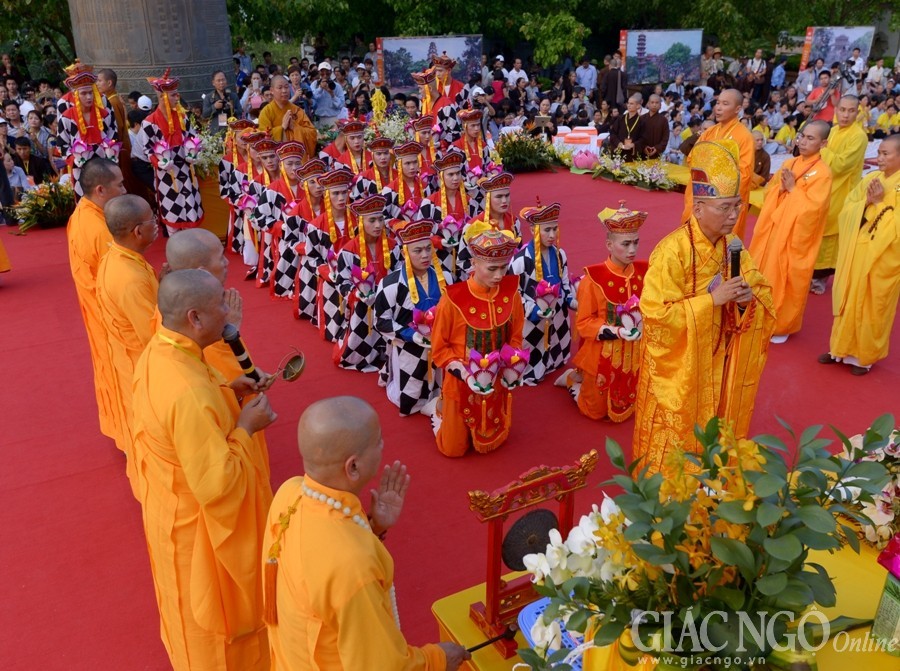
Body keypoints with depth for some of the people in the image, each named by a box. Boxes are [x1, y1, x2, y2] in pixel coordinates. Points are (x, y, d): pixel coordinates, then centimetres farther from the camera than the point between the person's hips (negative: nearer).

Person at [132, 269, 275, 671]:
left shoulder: (158, 351, -9)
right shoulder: (190, 393, -38)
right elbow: (217, 484, -32)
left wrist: (225, 390, -1)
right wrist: (245, 427, -21)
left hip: (173, 506, 9)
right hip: (200, 522, -9)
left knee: (196, 604, 34)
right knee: (215, 610, 18)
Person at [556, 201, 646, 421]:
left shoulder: (642, 272, -5)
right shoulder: (594, 278, -21)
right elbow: (583, 323, -15)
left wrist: (642, 323, -12)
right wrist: (616, 331, -25)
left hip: (632, 354, 5)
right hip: (602, 355, -5)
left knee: (622, 412, 18)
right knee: (595, 410, 11)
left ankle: (580, 376, 38)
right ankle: (573, 378, 38)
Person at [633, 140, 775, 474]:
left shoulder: (731, 247, -3)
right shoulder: (672, 251, -25)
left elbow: (763, 291, 6)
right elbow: (657, 313, -27)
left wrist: (750, 296, -18)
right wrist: (712, 299, -29)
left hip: (716, 359, 6)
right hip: (677, 365, -6)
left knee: (708, 430, 21)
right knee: (674, 437, 9)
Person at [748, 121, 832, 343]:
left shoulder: (822, 173, -13)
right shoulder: (789, 163, 7)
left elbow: (812, 208, -20)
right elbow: (768, 191, 10)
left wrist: (793, 189, -17)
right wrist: (781, 187, -10)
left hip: (795, 235, -6)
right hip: (772, 227, 6)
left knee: (786, 280, 3)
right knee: (764, 273, 14)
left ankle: (782, 325, 19)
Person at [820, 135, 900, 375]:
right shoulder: (870, 178, 6)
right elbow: (846, 210, 5)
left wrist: (880, 203, -18)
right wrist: (866, 202, -13)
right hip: (854, 250, 5)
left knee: (872, 306, 5)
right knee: (847, 300, 12)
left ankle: (866, 356, 20)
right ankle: (842, 348, 25)